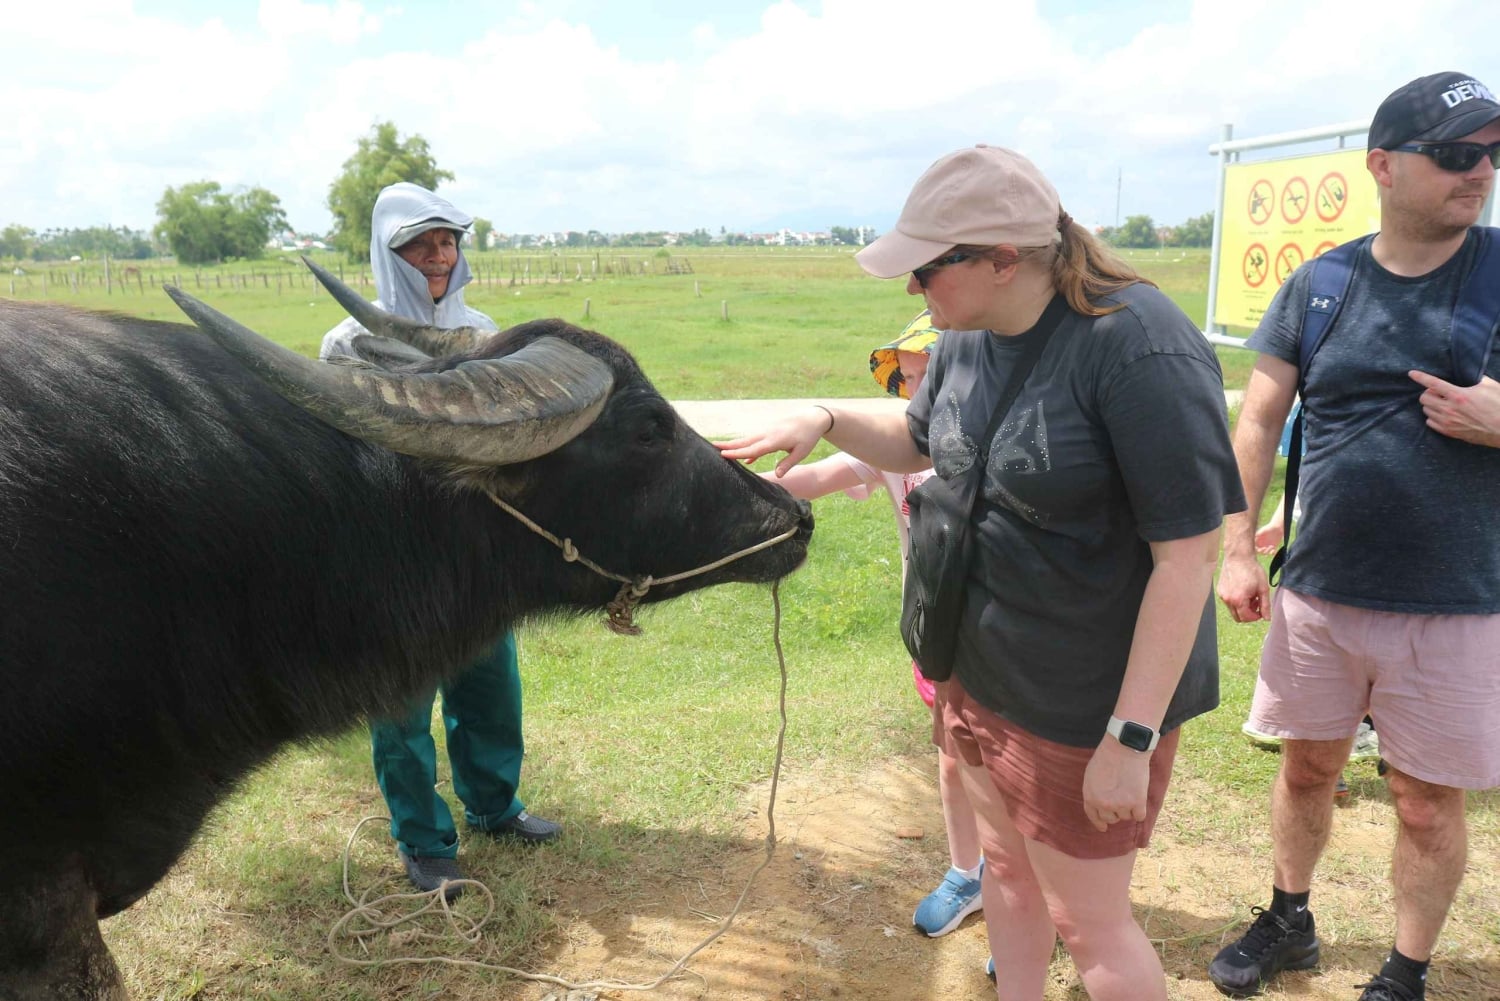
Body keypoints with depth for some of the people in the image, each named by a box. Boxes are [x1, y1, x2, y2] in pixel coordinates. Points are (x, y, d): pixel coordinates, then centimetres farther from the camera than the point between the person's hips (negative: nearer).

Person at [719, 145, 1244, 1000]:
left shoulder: (1140, 350, -26)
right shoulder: (969, 337, -1)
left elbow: (1190, 554, -25)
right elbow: (917, 446, 18)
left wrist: (1131, 738, -23)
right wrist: (828, 421, -1)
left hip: (1086, 702, -8)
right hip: (977, 671, 8)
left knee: (1087, 922, 10)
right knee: (1008, 868, 26)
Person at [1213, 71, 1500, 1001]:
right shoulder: (1320, 284, 0)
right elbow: (1258, 420, 1)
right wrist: (1237, 550, -3)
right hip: (1319, 591, 2)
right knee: (1308, 767, 17)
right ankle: (1289, 921, 40)